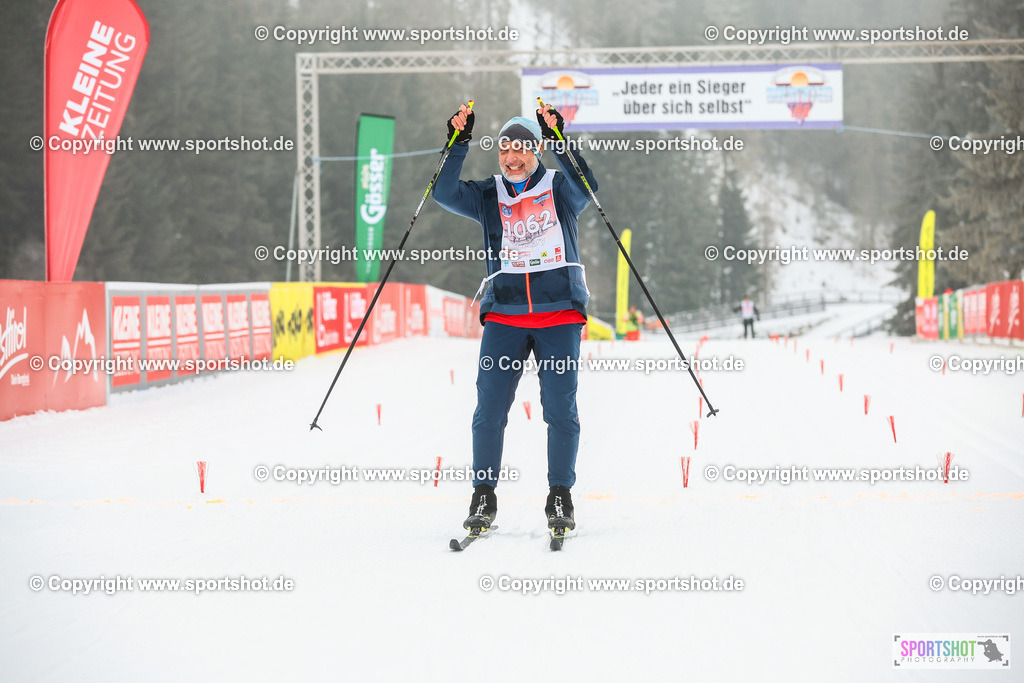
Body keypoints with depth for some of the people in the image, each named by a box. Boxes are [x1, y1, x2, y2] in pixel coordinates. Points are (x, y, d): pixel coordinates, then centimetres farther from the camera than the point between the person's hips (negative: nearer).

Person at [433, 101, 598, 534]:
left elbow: (585, 187, -15)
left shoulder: (559, 190, 7)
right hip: (504, 314, 1)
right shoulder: (488, 196, 12)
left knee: (560, 407, -4)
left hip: (559, 310, -1)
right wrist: (458, 142, -12)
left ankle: (560, 497, 5)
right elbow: (446, 194, -3)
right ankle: (484, 495, 4)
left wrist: (559, 140, -24)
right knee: (490, 406, -6)